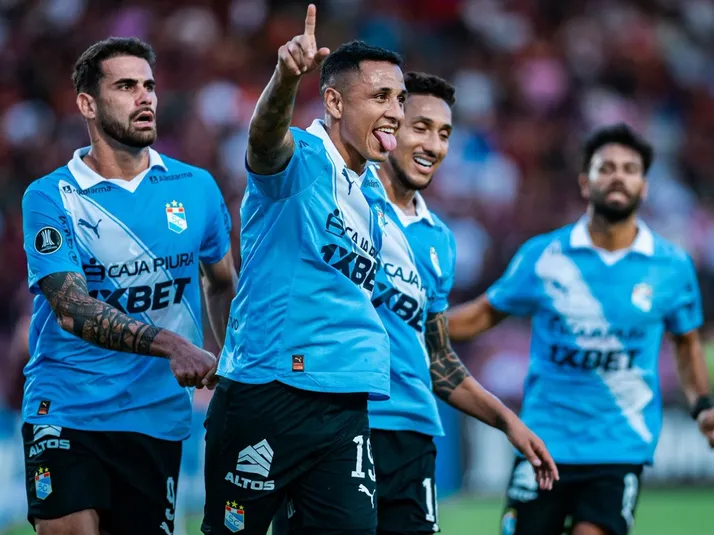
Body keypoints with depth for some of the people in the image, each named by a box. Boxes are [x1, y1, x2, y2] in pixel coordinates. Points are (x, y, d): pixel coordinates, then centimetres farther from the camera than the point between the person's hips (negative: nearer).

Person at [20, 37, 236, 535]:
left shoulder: (197, 188, 7)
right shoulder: (51, 198, -4)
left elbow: (224, 286, 20)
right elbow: (72, 309, -16)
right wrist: (170, 345, -28)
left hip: (159, 419, 3)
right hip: (66, 413, -3)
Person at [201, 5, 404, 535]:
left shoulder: (372, 197, 17)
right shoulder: (299, 157, -6)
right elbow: (266, 135, -30)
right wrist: (286, 77, -51)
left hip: (347, 406, 7)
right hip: (265, 393, -7)